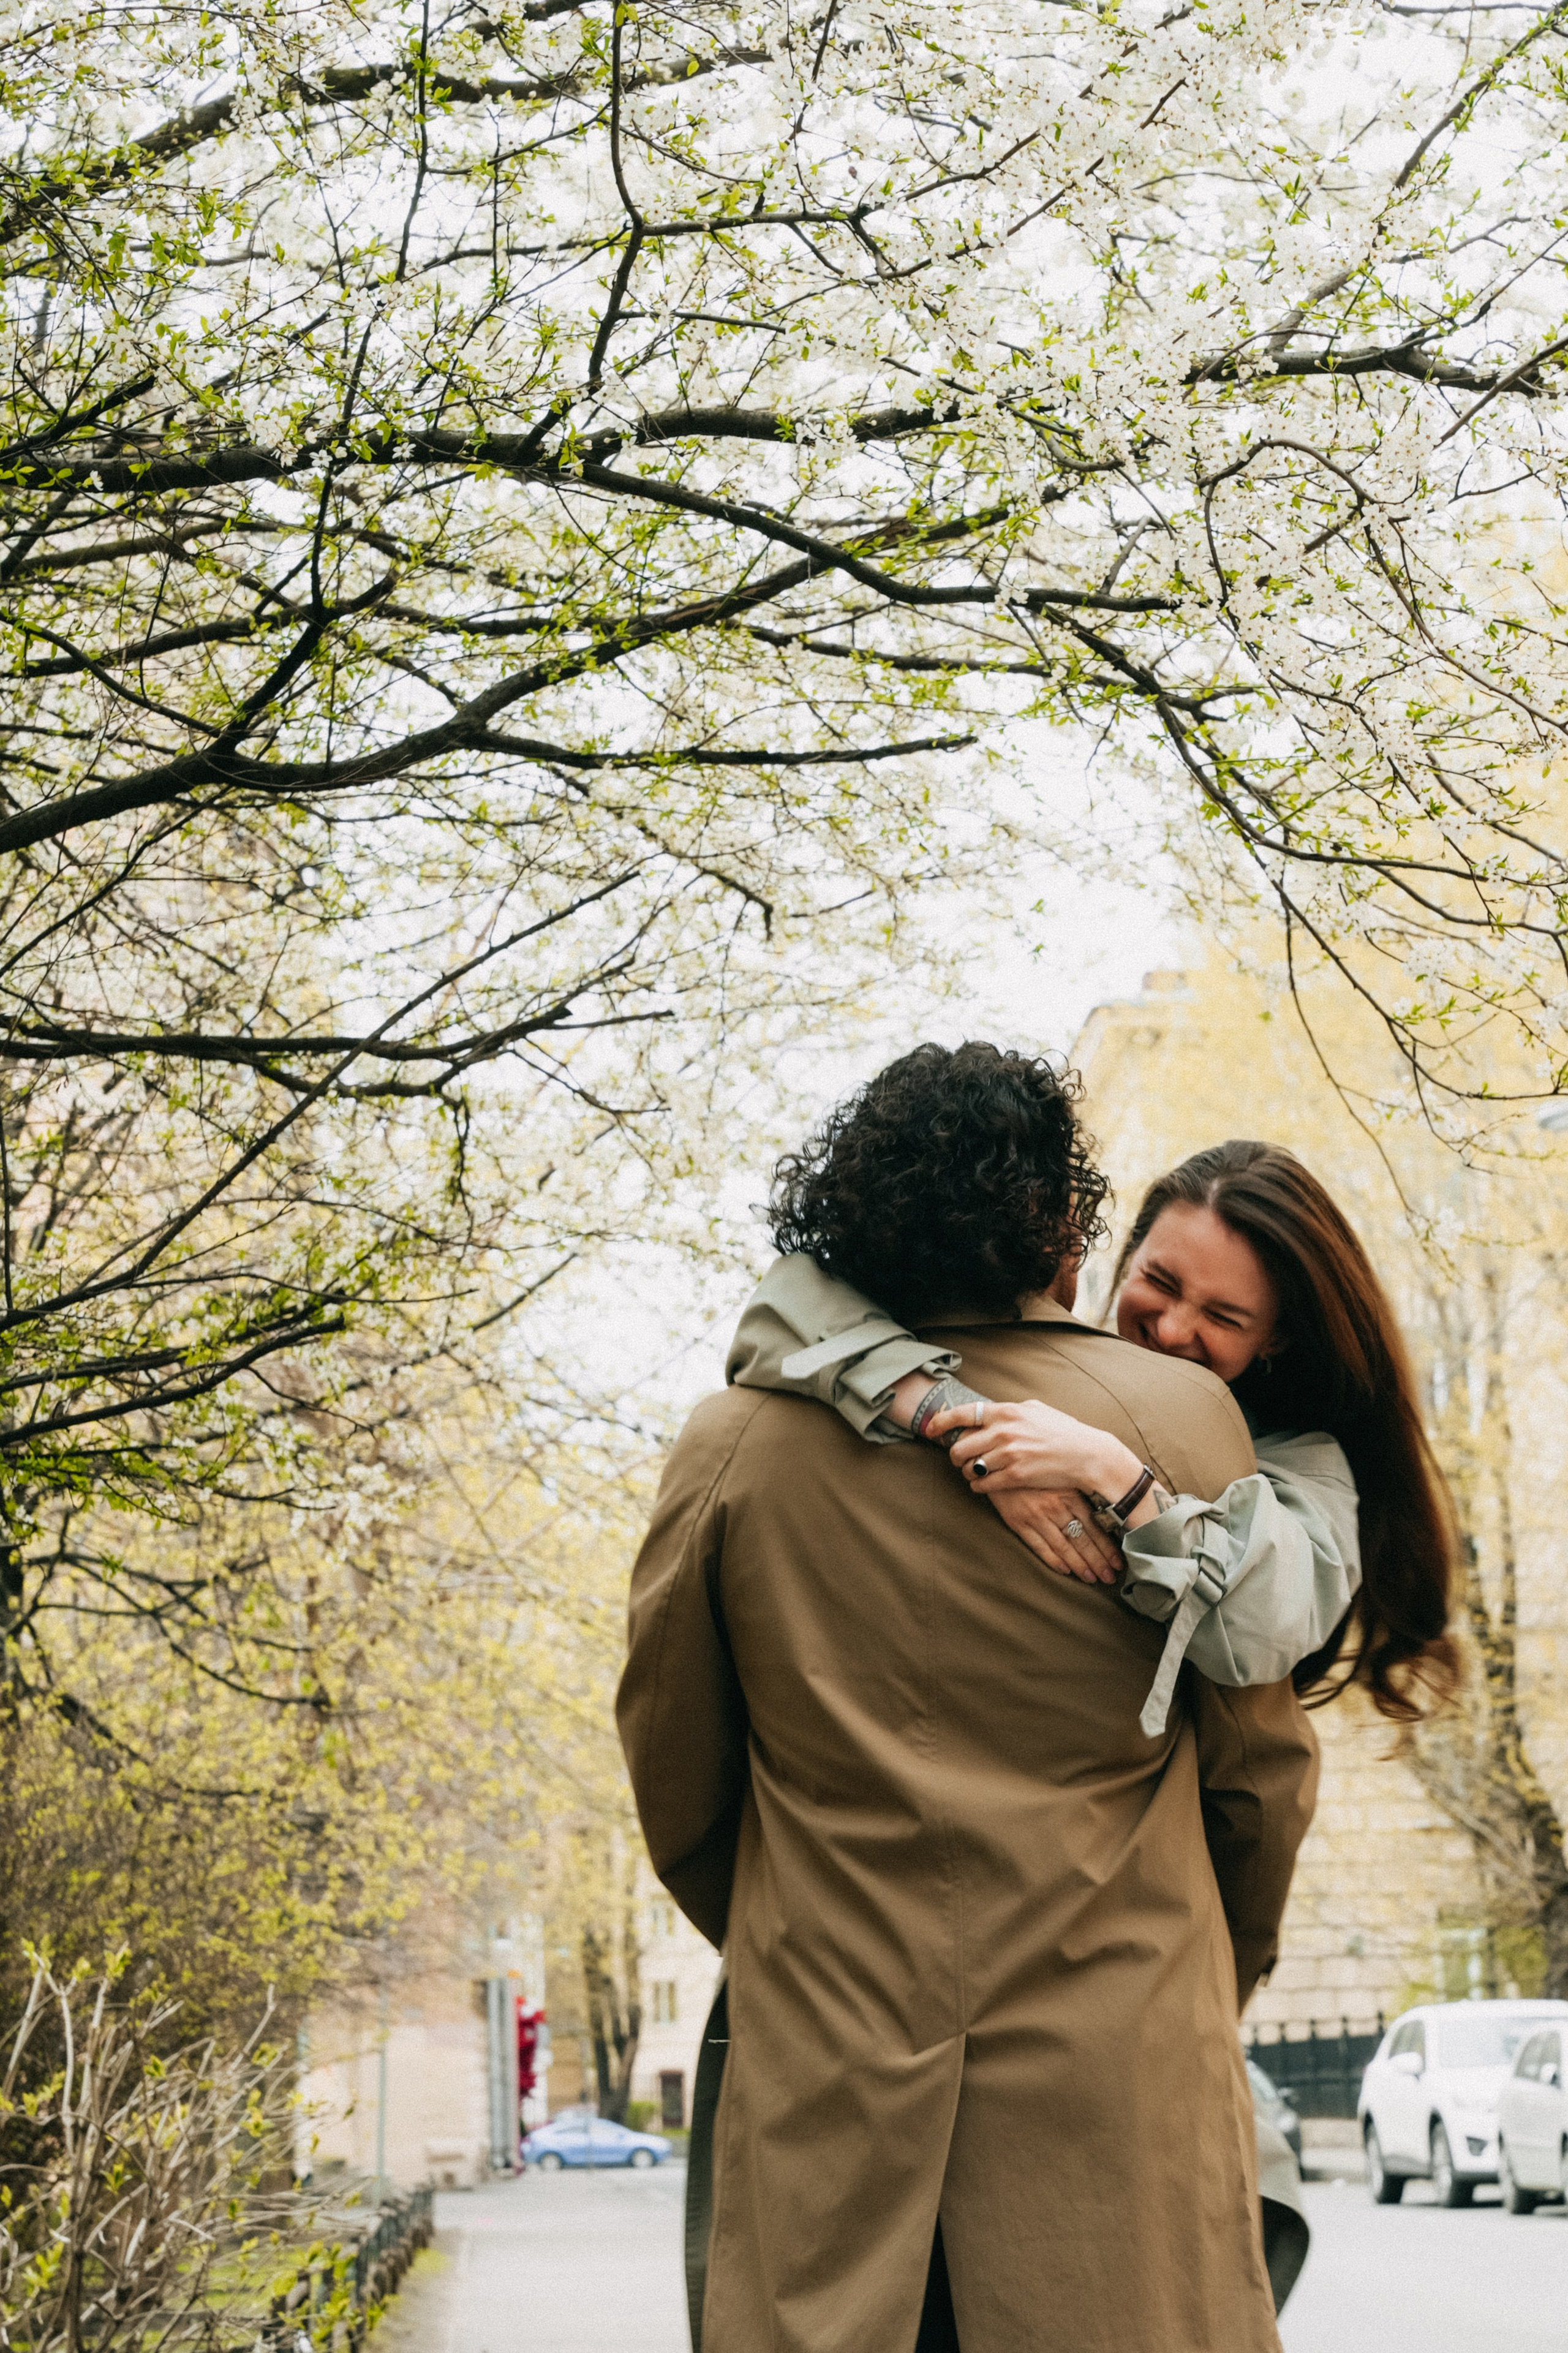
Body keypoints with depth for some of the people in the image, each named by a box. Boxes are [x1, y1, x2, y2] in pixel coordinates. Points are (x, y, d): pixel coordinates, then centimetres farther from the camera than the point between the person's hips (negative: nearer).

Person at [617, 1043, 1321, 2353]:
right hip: (1119, 2083, -1)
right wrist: (1219, 1989, 21)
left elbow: (673, 1790, 9)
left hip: (821, 2078, 2)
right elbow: (1264, 1773, 5)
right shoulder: (1180, 1421, -3)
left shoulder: (733, 1446, 1)